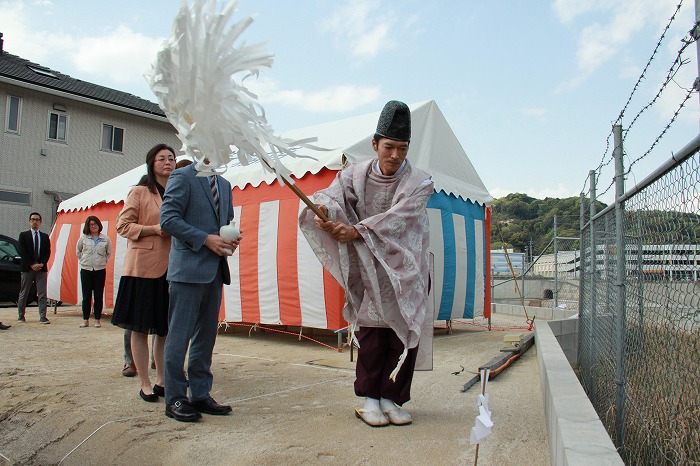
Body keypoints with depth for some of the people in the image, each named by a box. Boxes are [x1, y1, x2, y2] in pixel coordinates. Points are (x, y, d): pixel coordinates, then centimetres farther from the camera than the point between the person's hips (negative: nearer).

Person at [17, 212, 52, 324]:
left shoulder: (45, 237, 13)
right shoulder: (23, 235, 5)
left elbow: (48, 252, 7)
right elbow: (22, 252, -3)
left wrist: (41, 264, -9)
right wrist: (32, 265, -12)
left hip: (41, 268, 1)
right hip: (27, 268, -1)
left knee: (42, 294, -4)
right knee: (24, 294, 7)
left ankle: (42, 317, -4)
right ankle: (21, 316, 20)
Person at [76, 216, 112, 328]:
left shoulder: (106, 239, 2)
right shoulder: (83, 238, 2)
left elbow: (109, 253, 16)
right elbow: (78, 250, 18)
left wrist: (104, 261, 6)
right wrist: (82, 260, 10)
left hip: (100, 270, 0)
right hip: (86, 270, 0)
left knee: (98, 296, 2)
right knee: (86, 296, 3)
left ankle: (97, 320, 10)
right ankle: (85, 320, 12)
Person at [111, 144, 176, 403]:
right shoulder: (139, 192, 2)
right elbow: (123, 225, -2)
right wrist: (155, 229, -15)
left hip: (171, 267, 4)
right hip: (143, 266, -4)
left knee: (166, 328, 8)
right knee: (140, 327, 1)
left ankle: (162, 380, 19)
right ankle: (144, 384, 12)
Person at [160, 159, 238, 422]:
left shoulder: (224, 185, 19)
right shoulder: (182, 176, -3)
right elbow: (168, 219, -11)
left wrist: (232, 238, 2)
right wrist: (206, 239, -17)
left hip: (215, 270, 8)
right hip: (188, 269, -7)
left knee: (206, 334, 11)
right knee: (180, 335, -2)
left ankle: (200, 395, 20)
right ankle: (175, 399, 9)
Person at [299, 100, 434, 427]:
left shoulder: (419, 183, -7)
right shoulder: (356, 174, -1)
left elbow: (395, 219, -21)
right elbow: (332, 195, -14)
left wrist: (357, 231, -32)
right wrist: (324, 210, -39)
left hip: (406, 272, 0)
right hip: (369, 271, 0)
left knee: (404, 334, 0)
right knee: (371, 333, -1)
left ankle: (391, 399, 15)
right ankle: (370, 399, 13)